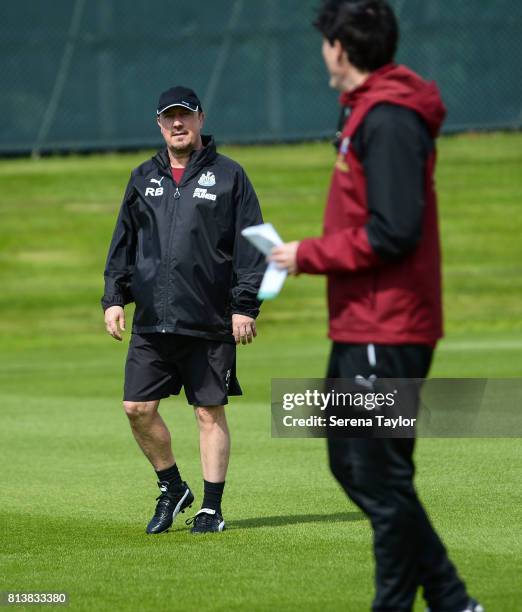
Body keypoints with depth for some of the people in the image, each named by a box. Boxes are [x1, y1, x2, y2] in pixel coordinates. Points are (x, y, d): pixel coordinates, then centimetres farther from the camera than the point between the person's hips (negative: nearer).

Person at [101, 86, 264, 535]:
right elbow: (122, 244, 18)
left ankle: (211, 507, 8)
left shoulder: (228, 176, 2)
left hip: (210, 322, -4)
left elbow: (251, 245, -1)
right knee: (138, 408, 0)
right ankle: (172, 489, 19)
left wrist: (245, 305, -8)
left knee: (210, 412, 0)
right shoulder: (143, 178, 14)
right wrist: (114, 296, 8)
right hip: (151, 321, 4)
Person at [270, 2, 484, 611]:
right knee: (351, 463, 15)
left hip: (385, 332, -11)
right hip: (360, 326, 11)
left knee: (381, 478, -4)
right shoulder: (364, 111, 15)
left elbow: (393, 233, -23)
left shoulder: (389, 120, -17)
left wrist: (309, 254, -13)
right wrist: (312, 254, 9)